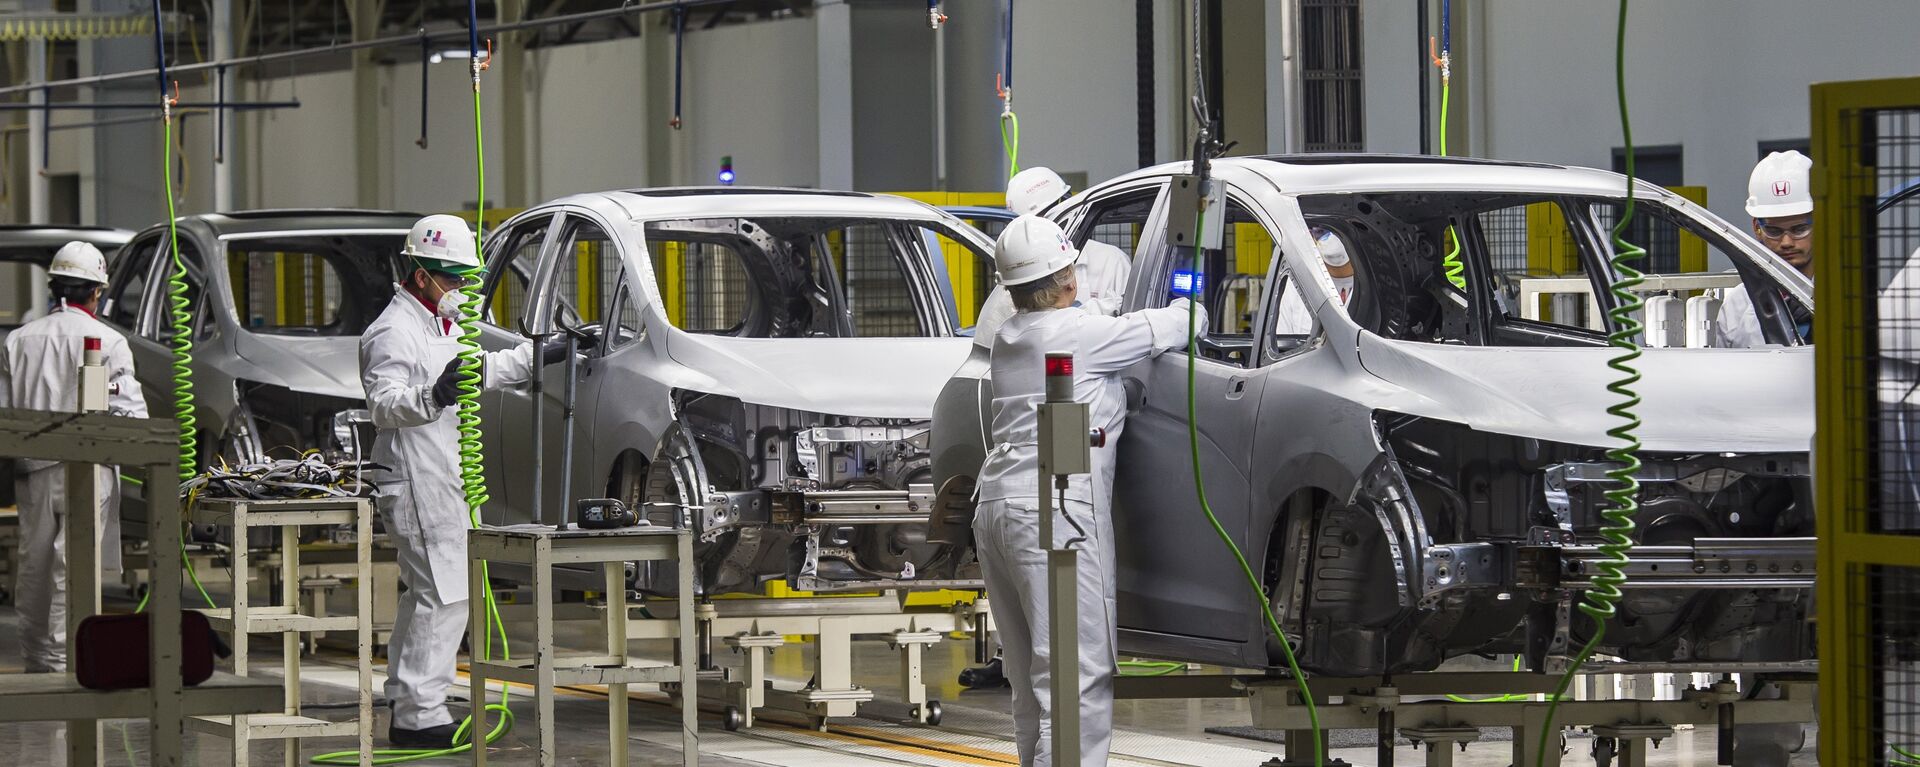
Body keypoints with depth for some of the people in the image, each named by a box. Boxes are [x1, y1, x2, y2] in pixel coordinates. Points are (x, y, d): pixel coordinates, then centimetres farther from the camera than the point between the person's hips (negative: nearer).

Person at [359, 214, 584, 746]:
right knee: (444, 597, -14)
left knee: (424, 596, 17)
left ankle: (406, 705, 25)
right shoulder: (394, 332, -16)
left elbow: (481, 372, 34)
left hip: (444, 483, 11)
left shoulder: (443, 324, 17)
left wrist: (539, 357, 38)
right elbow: (384, 403, -29)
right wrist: (432, 397, -46)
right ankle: (421, 716, -14)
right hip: (416, 485, -11)